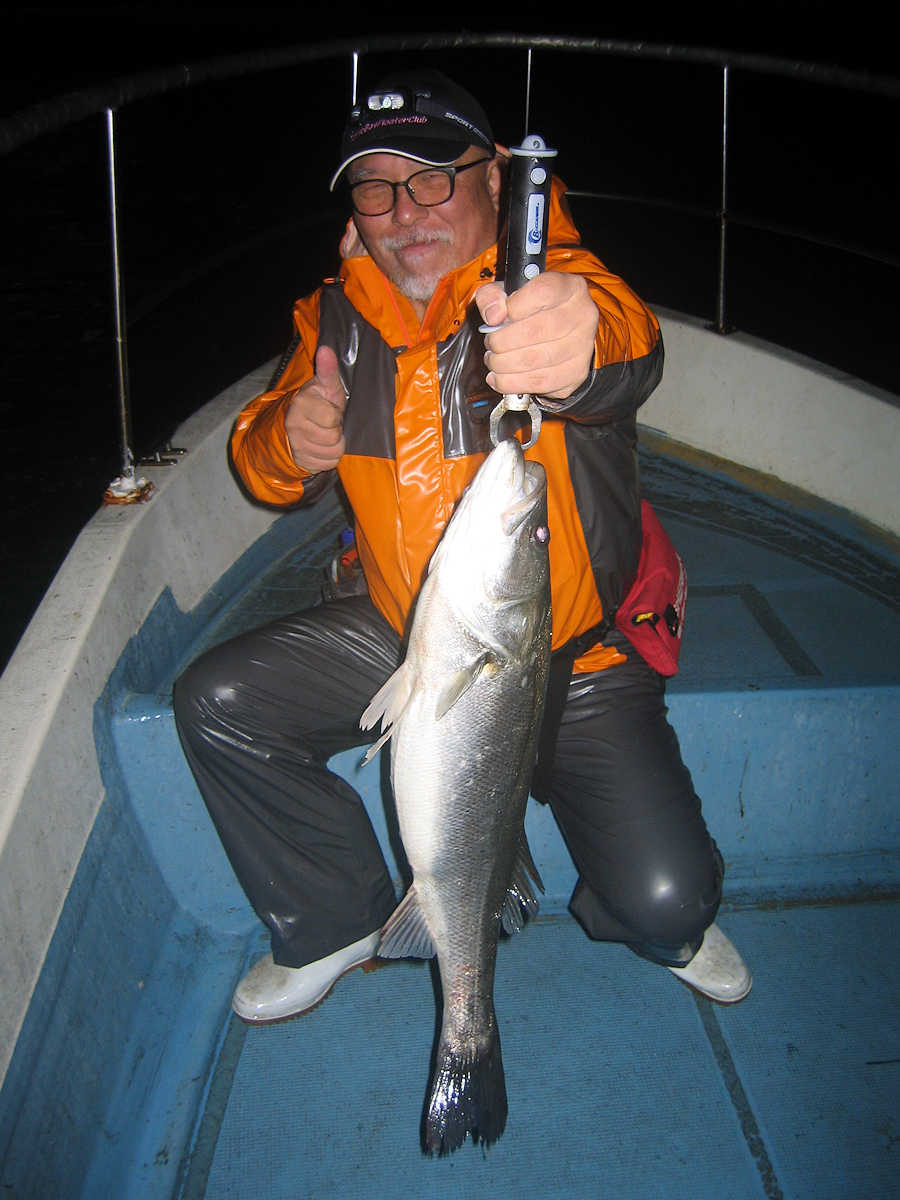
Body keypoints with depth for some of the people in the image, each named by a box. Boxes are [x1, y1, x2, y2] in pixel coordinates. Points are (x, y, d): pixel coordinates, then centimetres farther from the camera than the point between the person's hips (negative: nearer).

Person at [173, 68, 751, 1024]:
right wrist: (286, 442, -19)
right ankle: (337, 921, 16)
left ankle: (661, 925, 25)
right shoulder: (336, 314, 0)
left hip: (575, 654, -4)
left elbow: (626, 352, -41)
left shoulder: (552, 287, -16)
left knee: (664, 899, -17)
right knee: (215, 703, -5)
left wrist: (584, 339, -67)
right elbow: (265, 462, 7)